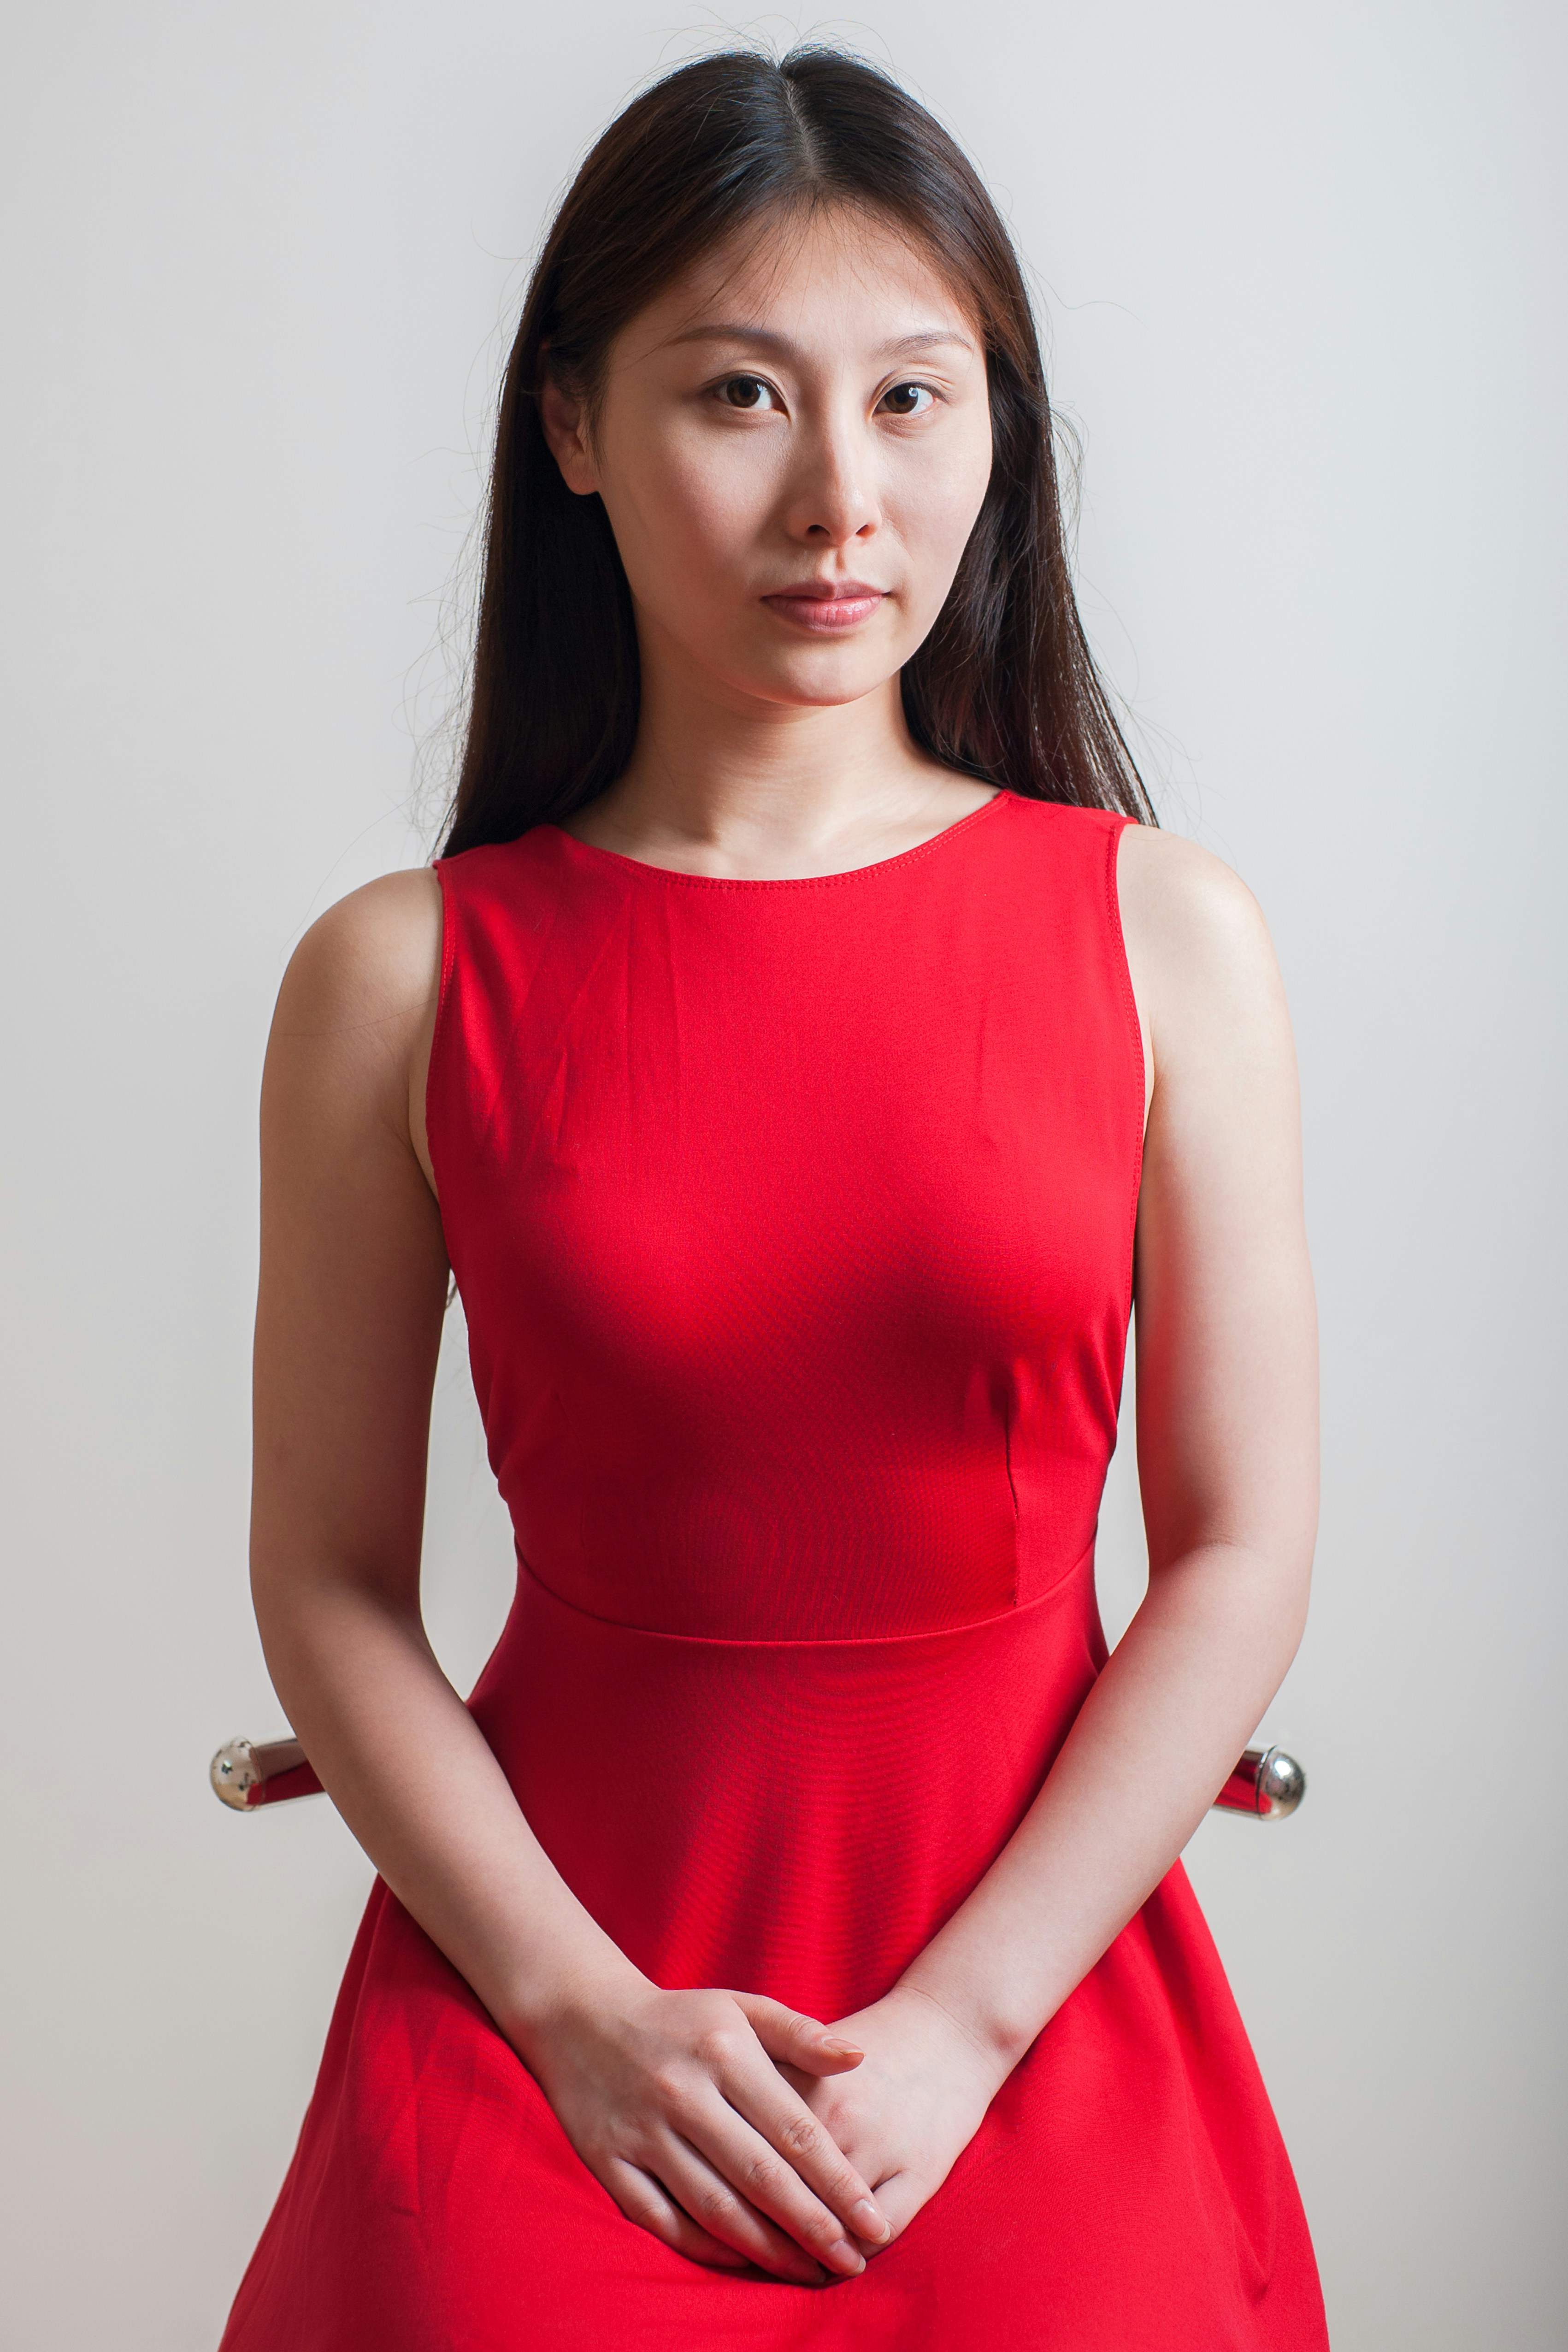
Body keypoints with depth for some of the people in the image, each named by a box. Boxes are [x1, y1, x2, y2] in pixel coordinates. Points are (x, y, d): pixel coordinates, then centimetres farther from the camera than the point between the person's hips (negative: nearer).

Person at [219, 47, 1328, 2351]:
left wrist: (954, 2027, -10)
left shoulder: (1166, 933, -3)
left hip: (1034, 1967, 1)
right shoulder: (400, 979, -3)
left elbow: (1244, 1550, -4)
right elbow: (328, 1579, -2)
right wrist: (586, 2012, -11)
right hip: (549, 1954, 0)